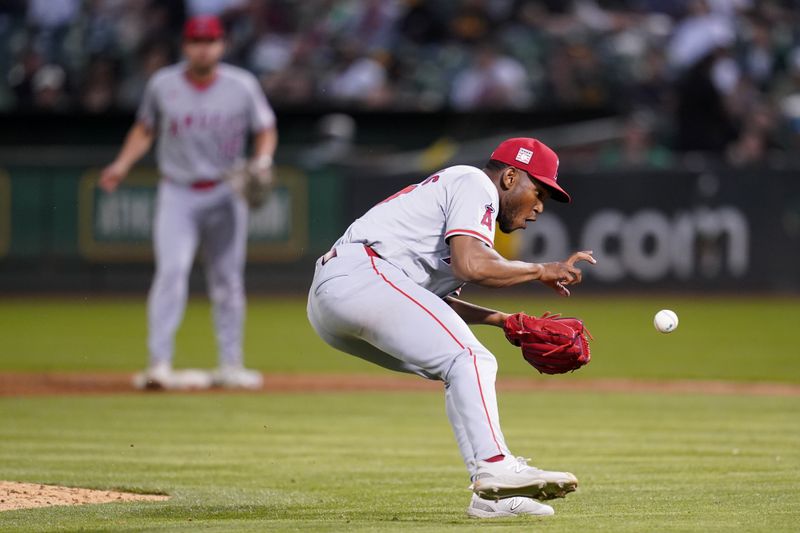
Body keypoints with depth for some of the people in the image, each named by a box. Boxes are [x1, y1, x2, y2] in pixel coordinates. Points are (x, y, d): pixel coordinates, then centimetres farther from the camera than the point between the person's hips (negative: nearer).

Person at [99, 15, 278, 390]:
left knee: (228, 280, 6)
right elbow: (145, 129, 10)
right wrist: (122, 165, -4)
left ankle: (230, 365, 16)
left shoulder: (243, 86, -2)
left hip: (225, 194, 1)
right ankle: (159, 363, -18)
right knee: (171, 272, -15)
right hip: (177, 193, -1)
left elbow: (265, 131, 7)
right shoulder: (162, 85, -1)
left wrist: (263, 160, -13)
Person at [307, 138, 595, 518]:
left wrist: (505, 321, 22)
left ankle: (491, 495, 1)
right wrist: (541, 271, -4)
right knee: (467, 359, -17)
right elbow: (471, 265, -17)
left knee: (470, 367, 10)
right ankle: (493, 465, -31)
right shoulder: (474, 184, 0)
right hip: (360, 276, -10)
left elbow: (435, 300, 27)